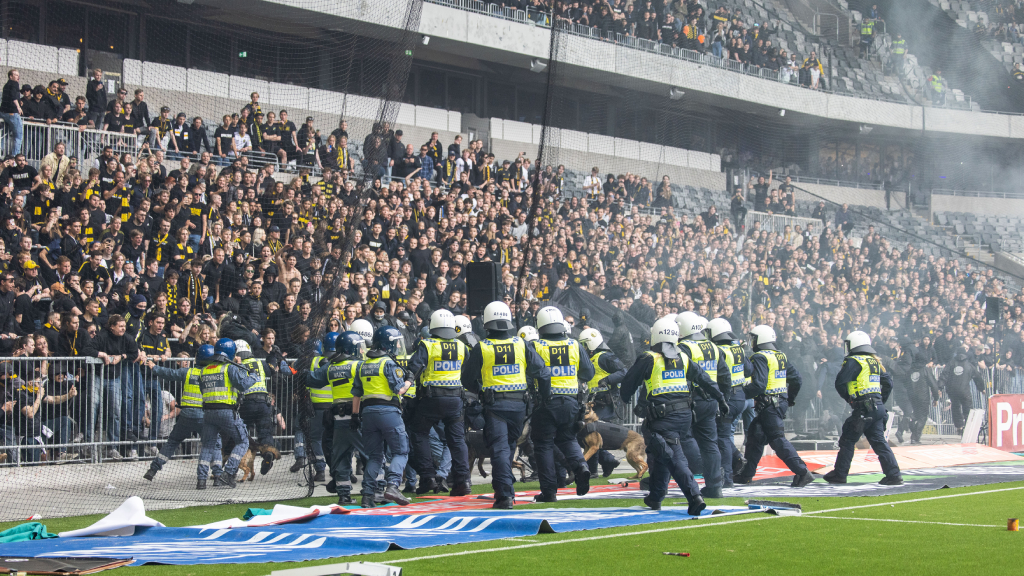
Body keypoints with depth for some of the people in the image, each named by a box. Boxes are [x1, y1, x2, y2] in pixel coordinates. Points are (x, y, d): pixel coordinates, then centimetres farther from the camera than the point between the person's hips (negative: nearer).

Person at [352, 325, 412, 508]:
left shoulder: (364, 365, 15)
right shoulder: (388, 363, -7)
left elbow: (356, 393, 16)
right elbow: (398, 390, -13)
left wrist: (355, 415, 21)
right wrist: (408, 382, 7)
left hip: (368, 412, 6)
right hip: (388, 410, -6)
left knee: (374, 456, 11)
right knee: (400, 452, 0)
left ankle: (367, 495, 2)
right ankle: (392, 486, -19)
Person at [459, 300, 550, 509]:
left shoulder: (481, 348, -5)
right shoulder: (522, 345, 1)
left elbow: (467, 380, 2)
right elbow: (542, 372, 3)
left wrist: (481, 391, 21)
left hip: (494, 405, -3)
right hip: (518, 404, 3)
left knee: (499, 449, -4)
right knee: (509, 446, 18)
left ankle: (505, 494, -14)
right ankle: (505, 488, 27)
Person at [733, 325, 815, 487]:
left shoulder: (760, 358, -14)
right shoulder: (781, 356, 13)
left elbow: (759, 385, -24)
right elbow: (796, 379, 16)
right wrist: (790, 399, 27)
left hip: (768, 405, -9)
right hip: (781, 402, 9)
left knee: (777, 439, -9)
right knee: (755, 436, 18)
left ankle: (802, 472, -16)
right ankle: (746, 474, 26)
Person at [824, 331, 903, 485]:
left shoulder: (853, 361, -7)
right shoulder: (875, 361, 17)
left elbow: (840, 382, -13)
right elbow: (888, 382, 20)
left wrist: (848, 398, 3)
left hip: (864, 408, -7)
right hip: (878, 408, 7)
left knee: (847, 441, 4)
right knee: (879, 441, 6)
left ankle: (839, 474, 9)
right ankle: (894, 475, -3)